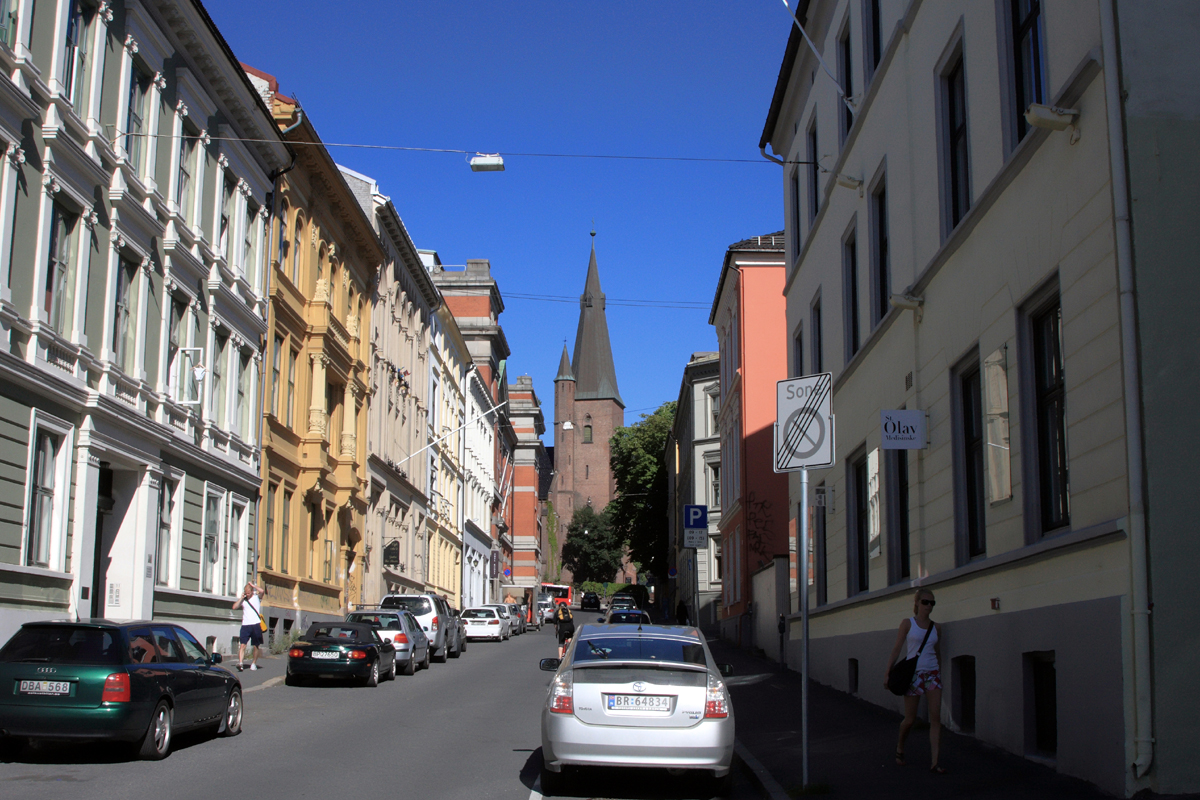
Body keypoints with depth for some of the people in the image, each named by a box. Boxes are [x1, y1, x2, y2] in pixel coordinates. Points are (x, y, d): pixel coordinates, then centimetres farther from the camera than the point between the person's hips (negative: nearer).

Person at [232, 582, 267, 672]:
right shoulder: (243, 600, 13)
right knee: (242, 645, -13)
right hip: (245, 625, 2)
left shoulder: (257, 597, 6)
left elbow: (262, 591, -15)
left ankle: (254, 663, 19)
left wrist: (252, 585, -5)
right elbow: (234, 607, 2)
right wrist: (241, 598, 0)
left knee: (255, 646, 7)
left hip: (256, 624, -1)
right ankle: (240, 663, -21)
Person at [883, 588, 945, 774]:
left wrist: (939, 674, 18)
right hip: (913, 673, -3)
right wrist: (887, 673, -9)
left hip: (932, 674, 3)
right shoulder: (908, 623, -1)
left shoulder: (936, 627, 9)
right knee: (910, 719, 3)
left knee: (936, 717, -8)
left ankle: (934, 762, -7)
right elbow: (896, 649, -3)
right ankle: (900, 746, 33)